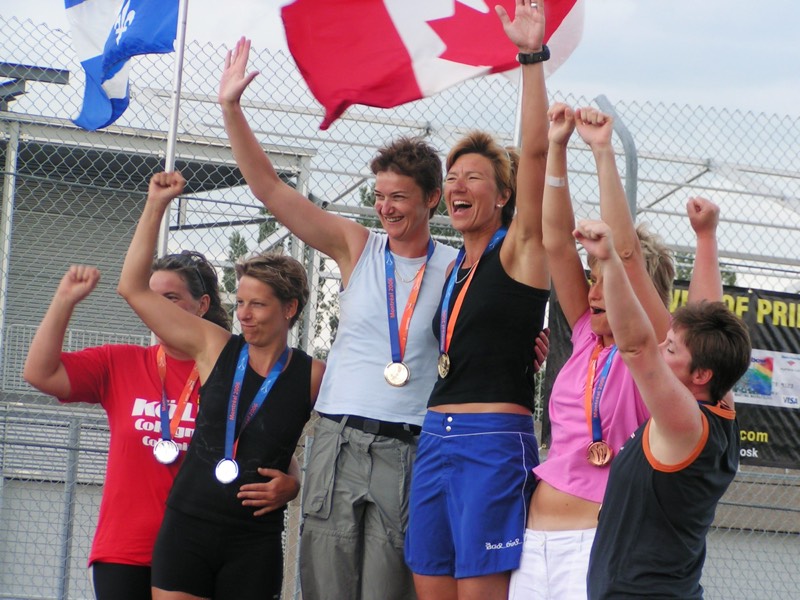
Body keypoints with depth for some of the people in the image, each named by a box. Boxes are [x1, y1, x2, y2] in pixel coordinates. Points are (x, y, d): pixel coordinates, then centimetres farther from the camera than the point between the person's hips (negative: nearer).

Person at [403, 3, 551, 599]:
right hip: (436, 439, 8)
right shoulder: (453, 269, 18)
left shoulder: (519, 253, -2)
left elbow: (535, 151, -13)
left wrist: (531, 55, -17)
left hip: (494, 443, -8)